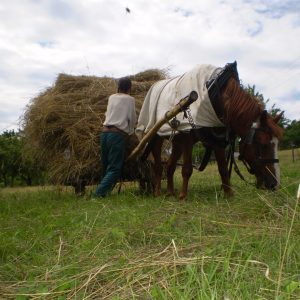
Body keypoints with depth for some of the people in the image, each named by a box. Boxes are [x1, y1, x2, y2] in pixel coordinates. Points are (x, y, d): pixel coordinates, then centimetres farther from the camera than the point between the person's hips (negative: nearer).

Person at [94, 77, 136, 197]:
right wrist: (130, 131, 22)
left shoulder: (111, 97, 17)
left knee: (105, 166, 15)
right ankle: (99, 193, -17)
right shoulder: (129, 99, 2)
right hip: (118, 135, -6)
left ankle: (103, 190, 18)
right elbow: (132, 119, 3)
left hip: (105, 133, 6)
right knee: (115, 168, -4)